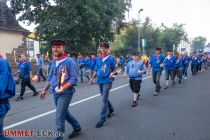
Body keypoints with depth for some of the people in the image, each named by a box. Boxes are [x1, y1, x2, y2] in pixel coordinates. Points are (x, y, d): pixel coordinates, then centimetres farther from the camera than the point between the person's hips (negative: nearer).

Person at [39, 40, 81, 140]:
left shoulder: (69, 61, -15)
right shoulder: (54, 62, 7)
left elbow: (73, 78, -18)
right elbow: (50, 77, 15)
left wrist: (63, 88, -26)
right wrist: (45, 90, 10)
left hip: (65, 93, -8)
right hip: (55, 93, 8)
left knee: (59, 117, -2)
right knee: (65, 113, 21)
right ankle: (77, 128, 42)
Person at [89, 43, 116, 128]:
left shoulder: (111, 58, -4)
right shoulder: (98, 59, 11)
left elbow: (115, 69, -1)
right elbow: (96, 70, 16)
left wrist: (112, 73, -22)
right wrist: (92, 78, 6)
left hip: (107, 81, -6)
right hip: (100, 81, 6)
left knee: (104, 99, -10)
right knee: (104, 98, 17)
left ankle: (103, 119, -5)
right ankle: (111, 111, 40)